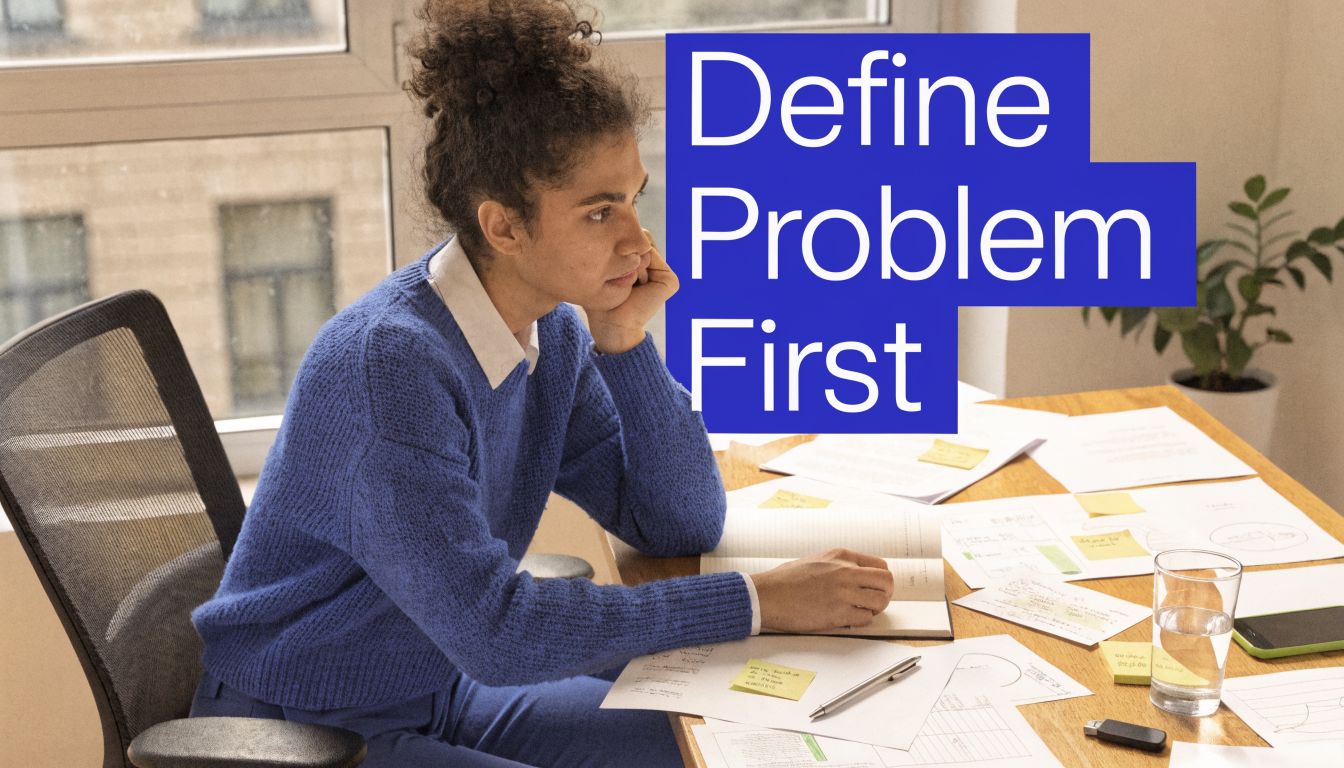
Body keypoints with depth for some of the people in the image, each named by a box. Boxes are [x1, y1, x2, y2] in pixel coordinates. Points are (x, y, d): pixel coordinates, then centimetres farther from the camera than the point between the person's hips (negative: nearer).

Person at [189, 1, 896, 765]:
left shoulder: (553, 334, -4)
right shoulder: (390, 361, -28)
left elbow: (683, 526, 0)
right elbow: (494, 629, -30)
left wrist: (626, 343, -14)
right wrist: (760, 600, -28)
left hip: (449, 695, 8)